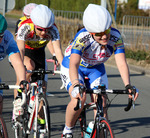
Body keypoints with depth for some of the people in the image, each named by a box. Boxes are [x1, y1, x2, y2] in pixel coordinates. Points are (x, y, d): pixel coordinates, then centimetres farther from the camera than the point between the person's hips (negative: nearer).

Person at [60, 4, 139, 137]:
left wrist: (128, 85, -47)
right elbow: (74, 63, -48)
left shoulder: (115, 37, -27)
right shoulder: (82, 37, -37)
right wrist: (76, 85, -66)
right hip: (71, 66, -4)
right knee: (79, 99, -26)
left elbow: (122, 63, -31)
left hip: (96, 68, 4)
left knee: (101, 105, -10)